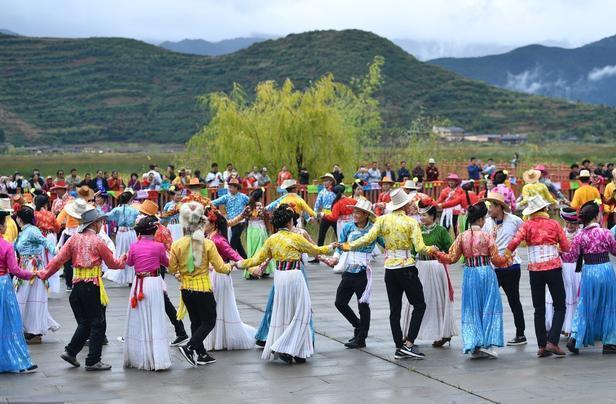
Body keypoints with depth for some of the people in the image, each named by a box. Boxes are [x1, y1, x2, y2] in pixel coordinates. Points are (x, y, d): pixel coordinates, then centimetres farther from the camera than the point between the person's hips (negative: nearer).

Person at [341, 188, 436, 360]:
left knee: (395, 309, 10)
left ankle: (399, 347, 11)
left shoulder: (383, 220, 1)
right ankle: (409, 344, -2)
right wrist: (430, 249, 8)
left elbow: (368, 238, -7)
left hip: (390, 269, 4)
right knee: (419, 305, 8)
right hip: (407, 269, -4)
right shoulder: (411, 222, -8)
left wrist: (350, 246, 7)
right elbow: (420, 248, -13)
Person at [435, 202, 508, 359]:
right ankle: (488, 344, 2)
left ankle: (474, 346, 6)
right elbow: (496, 259, -3)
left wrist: (437, 254, 15)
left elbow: (451, 258, 1)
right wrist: (506, 258, 17)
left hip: (469, 274, 3)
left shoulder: (462, 237, -1)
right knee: (489, 308, 7)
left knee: (471, 310, 9)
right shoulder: (486, 236, -7)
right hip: (486, 272, -3)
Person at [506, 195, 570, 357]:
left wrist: (505, 256, -3)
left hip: (534, 269, 2)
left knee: (539, 309, 10)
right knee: (560, 306, 6)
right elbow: (566, 247, 1)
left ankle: (542, 346, 8)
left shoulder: (527, 225, 0)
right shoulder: (554, 224, 0)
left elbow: (514, 242, -14)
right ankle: (552, 341, -9)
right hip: (553, 268, -2)